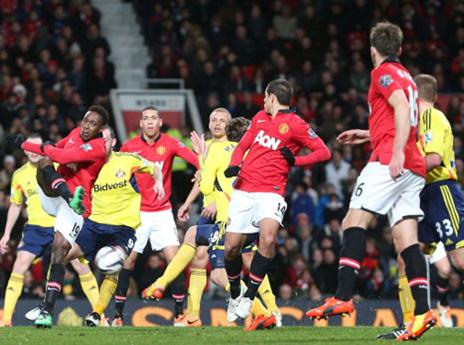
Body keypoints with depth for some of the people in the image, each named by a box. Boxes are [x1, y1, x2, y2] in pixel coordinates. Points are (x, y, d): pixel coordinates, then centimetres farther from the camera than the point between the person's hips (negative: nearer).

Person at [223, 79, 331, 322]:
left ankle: (249, 296, -20)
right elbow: (242, 146, 22)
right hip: (244, 190, 6)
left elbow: (323, 152, -3)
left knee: (268, 237, -29)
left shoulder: (295, 124, -3)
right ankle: (235, 294, 26)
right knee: (231, 247, 2)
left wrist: (295, 160, -14)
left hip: (270, 192, -6)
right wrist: (234, 164, 3)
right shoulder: (260, 118, 15)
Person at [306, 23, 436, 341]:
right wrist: (369, 134, 45)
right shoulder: (405, 77, 26)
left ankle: (343, 297, -20)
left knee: (354, 221, -9)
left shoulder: (384, 73, -1)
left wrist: (397, 151, -28)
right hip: (413, 167, 8)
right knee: (406, 239, 0)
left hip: (388, 161, -8)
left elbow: (402, 108, -18)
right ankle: (422, 312, -12)